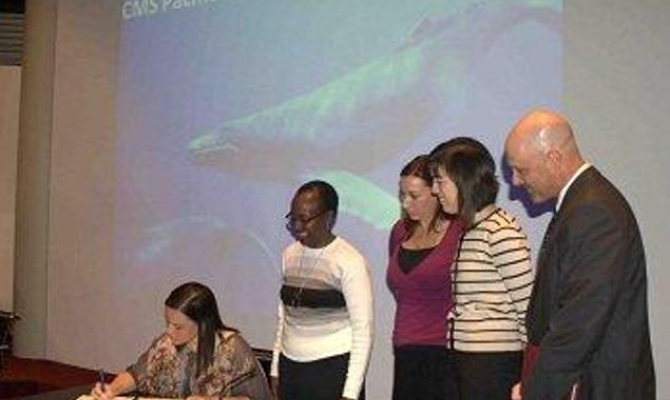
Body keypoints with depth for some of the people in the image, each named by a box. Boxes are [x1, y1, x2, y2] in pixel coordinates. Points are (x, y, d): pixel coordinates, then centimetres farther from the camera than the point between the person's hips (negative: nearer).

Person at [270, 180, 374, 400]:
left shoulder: (349, 262, -11)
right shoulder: (289, 255, 9)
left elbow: (363, 332, -11)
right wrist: (275, 370, 15)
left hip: (333, 371, -5)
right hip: (291, 368, 6)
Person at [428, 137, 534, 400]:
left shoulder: (501, 232, -13)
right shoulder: (467, 229, 14)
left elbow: (528, 305, -13)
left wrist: (526, 378, -10)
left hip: (494, 361, -8)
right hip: (465, 360, 8)